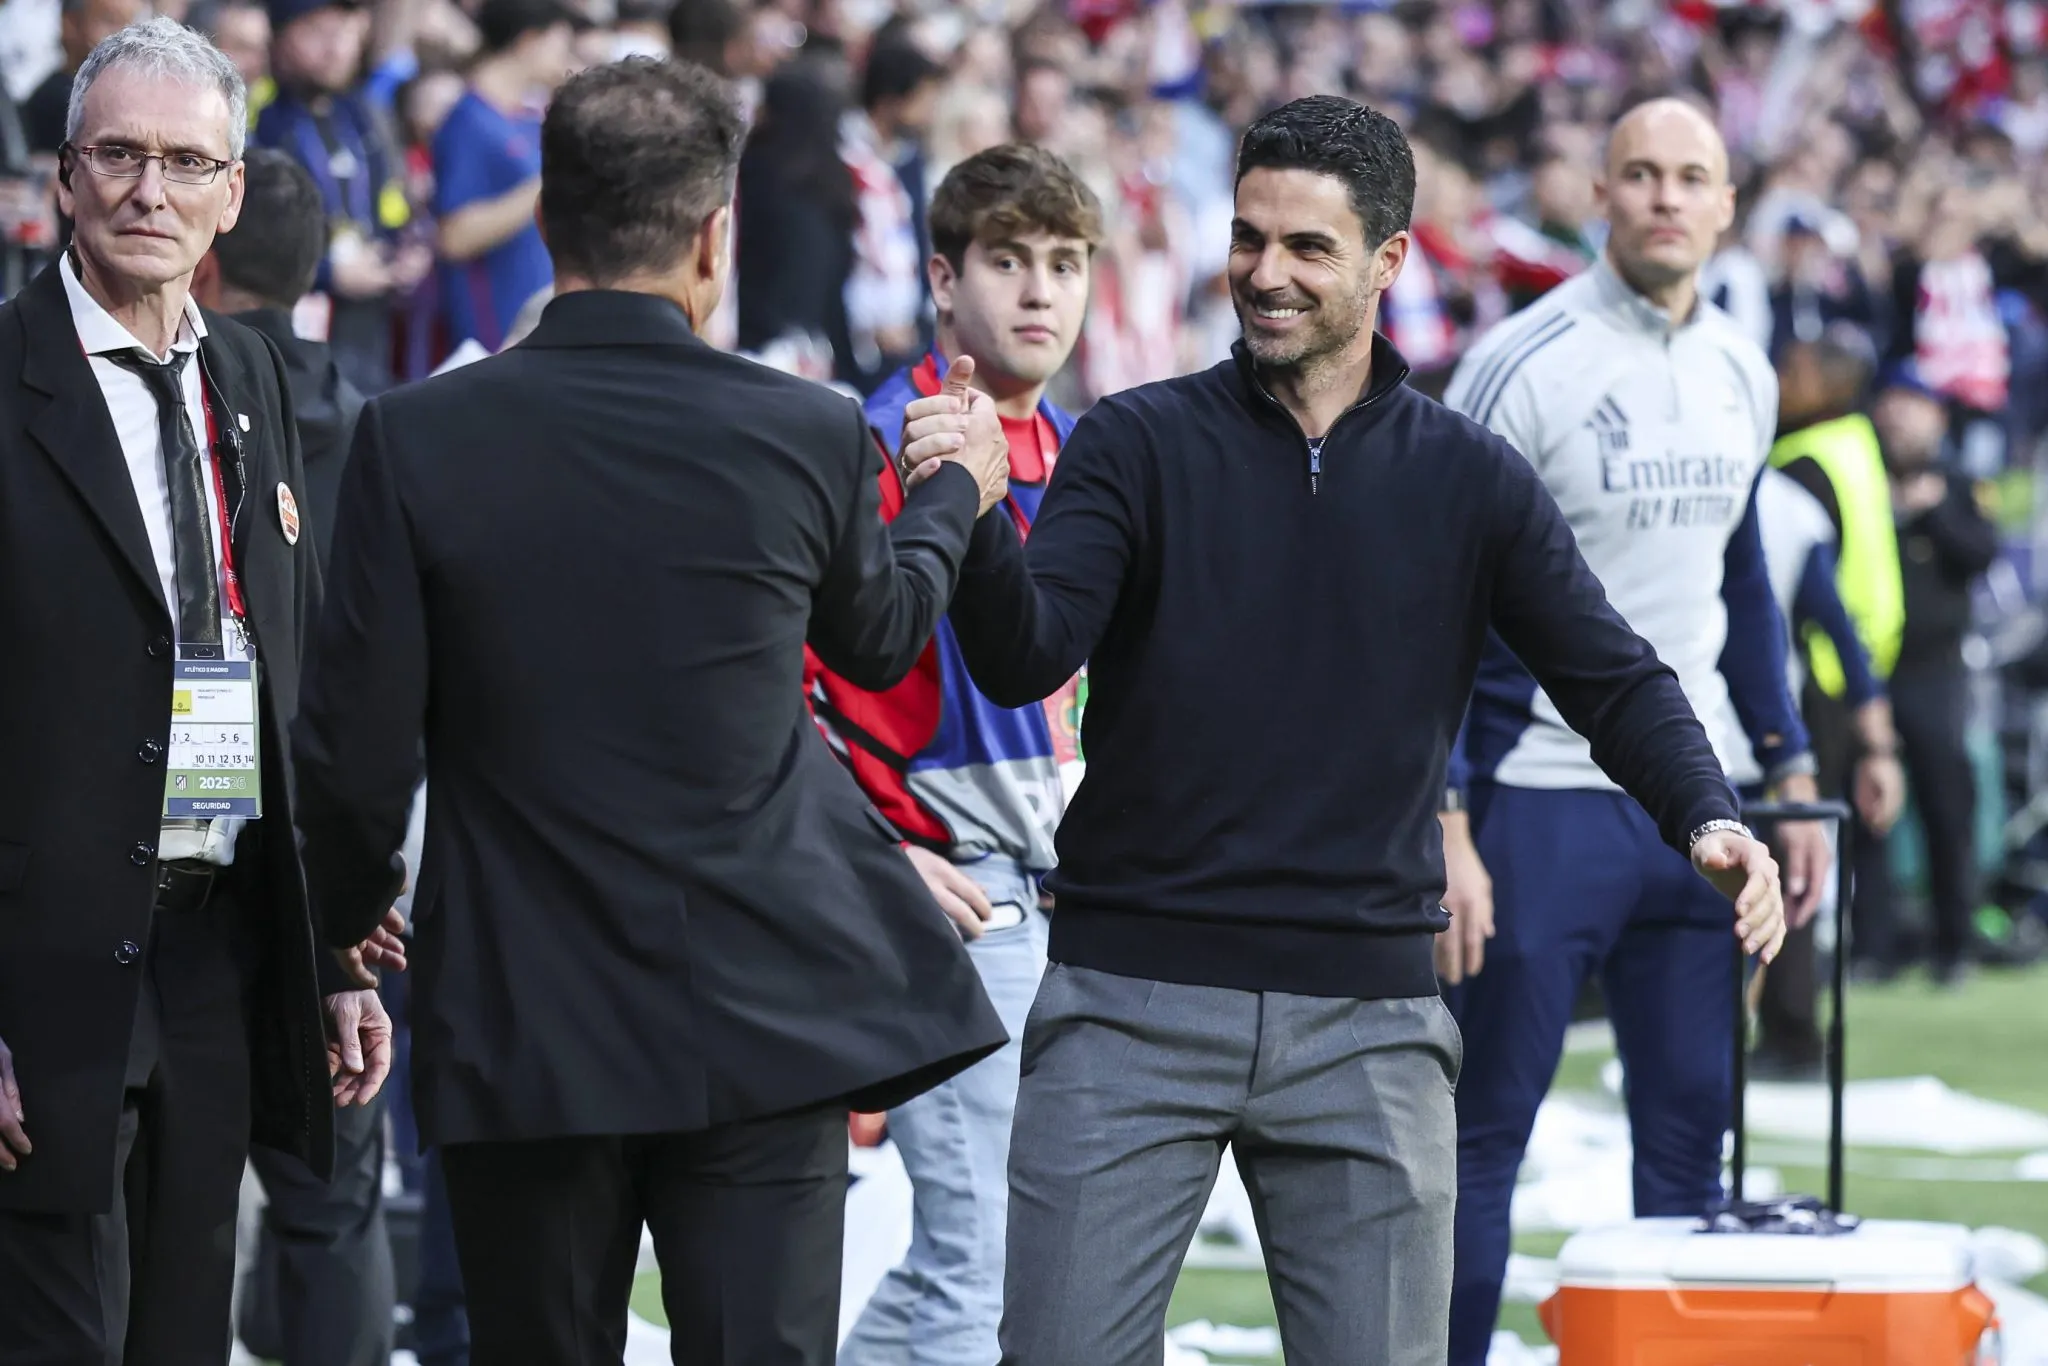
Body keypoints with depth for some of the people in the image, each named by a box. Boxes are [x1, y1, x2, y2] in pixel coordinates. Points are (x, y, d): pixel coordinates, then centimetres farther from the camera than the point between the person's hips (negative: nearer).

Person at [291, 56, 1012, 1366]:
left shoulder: (415, 438, -9)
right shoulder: (810, 435, -6)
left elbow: (356, 751, -6)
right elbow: (878, 635, 16)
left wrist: (353, 912, 15)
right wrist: (954, 498, 37)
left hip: (521, 1028, 0)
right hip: (766, 1011, 0)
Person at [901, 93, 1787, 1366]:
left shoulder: (1469, 481, 7)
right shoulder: (1138, 443, 2)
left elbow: (1614, 678, 5)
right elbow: (1025, 660, -8)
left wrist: (1707, 818, -15)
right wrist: (972, 515, -29)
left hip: (1366, 1019, 1)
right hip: (1133, 1002, -1)